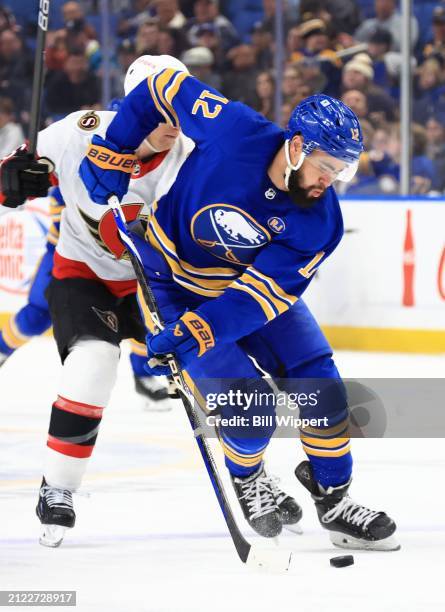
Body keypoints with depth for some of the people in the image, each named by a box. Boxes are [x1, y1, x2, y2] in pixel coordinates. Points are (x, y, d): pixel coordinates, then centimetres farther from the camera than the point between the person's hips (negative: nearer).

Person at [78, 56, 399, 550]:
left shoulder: (319, 224, -23)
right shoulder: (232, 130, -30)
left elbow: (257, 296, -28)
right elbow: (164, 88, -13)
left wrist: (189, 336, -39)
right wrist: (111, 154, -13)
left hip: (256, 282, 3)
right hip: (178, 283, -3)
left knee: (321, 389, -6)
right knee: (250, 413, -14)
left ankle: (333, 499, 14)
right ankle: (244, 477, 19)